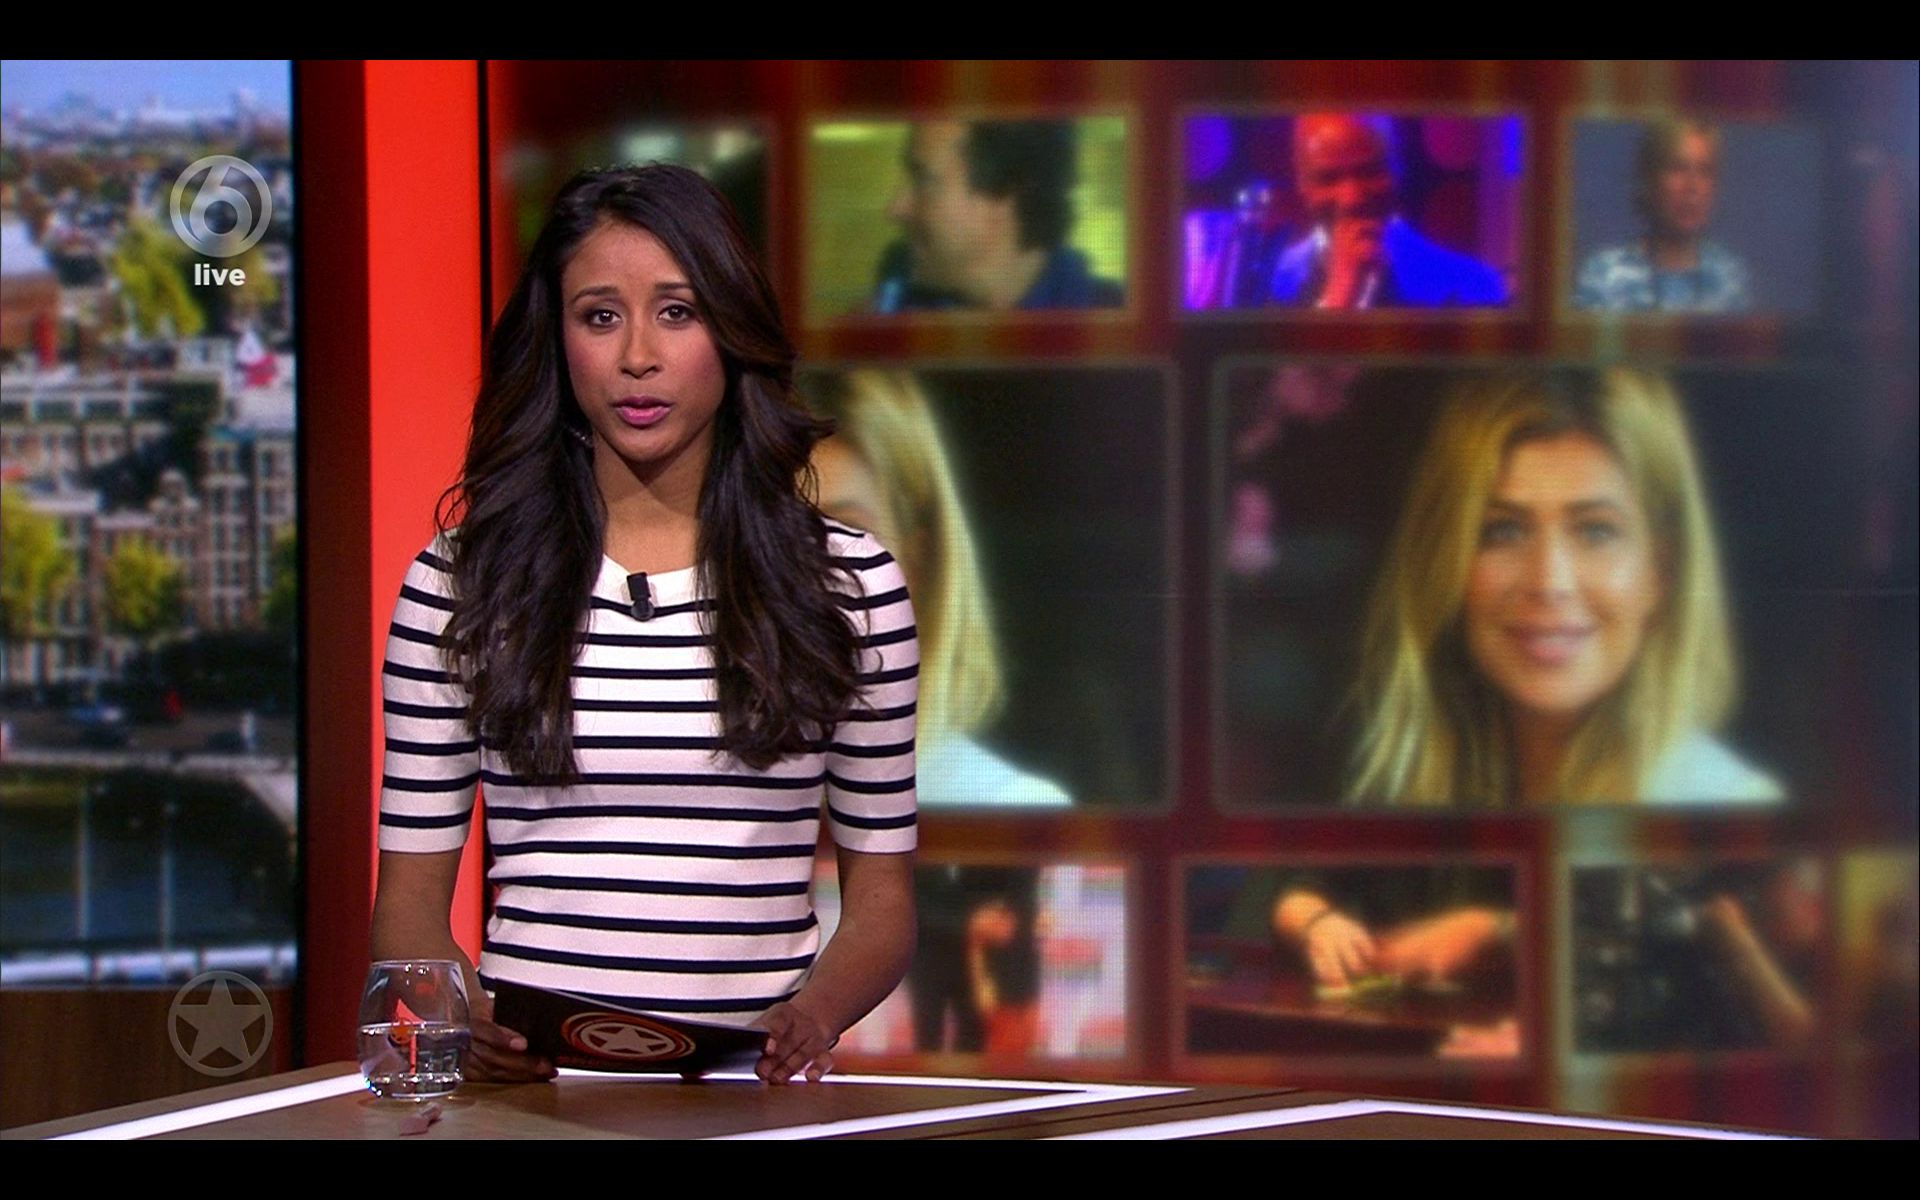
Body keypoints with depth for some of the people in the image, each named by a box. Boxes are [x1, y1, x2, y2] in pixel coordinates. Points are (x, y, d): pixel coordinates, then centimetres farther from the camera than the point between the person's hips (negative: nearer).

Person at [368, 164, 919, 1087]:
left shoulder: (848, 584, 10)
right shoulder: (458, 584, 8)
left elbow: (881, 898, 12)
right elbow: (410, 896, 10)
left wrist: (815, 1012, -8)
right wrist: (465, 1019, -10)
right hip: (529, 1087, 0)